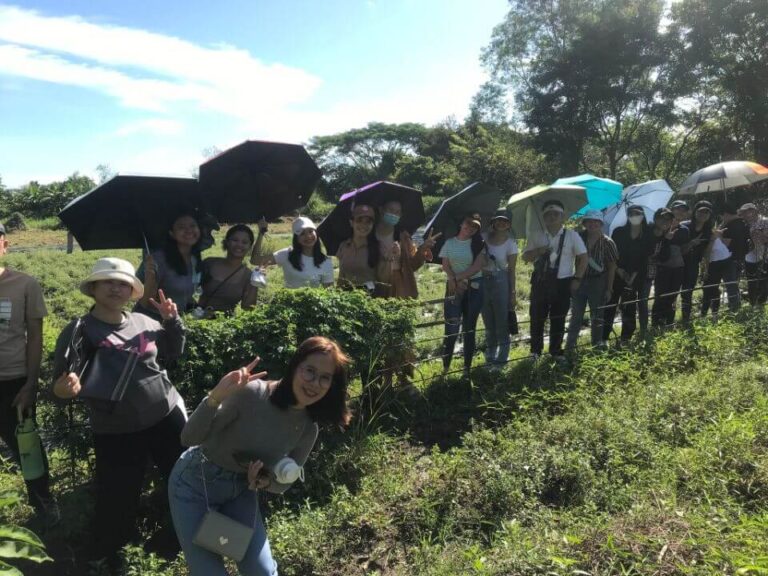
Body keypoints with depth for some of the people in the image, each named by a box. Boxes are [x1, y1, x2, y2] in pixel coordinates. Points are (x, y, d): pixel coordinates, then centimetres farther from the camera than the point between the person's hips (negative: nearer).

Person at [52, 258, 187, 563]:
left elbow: (173, 352, 16)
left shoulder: (144, 322, 2)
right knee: (118, 498, 7)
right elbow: (61, 383, -11)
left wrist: (172, 321, -1)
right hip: (116, 432, -3)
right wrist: (63, 389, -35)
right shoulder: (79, 331, -9)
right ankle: (109, 555, 36)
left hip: (167, 417, 4)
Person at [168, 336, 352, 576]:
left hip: (241, 490, 5)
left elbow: (283, 484, 3)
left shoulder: (308, 429, -10)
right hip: (196, 482, -4)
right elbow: (189, 438, -25)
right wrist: (216, 397, -42)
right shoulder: (251, 393, -27)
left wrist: (264, 482, -20)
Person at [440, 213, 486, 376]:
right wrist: (456, 282, -16)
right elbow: (445, 266, 0)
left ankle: (467, 368, 12)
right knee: (451, 328, -7)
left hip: (474, 288, 1)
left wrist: (458, 277, -13)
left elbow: (478, 266, -7)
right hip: (453, 288, 0)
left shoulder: (479, 244, 5)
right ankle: (445, 367, 1)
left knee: (469, 328, 5)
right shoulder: (449, 243, 6)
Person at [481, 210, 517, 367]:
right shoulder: (485, 237, 2)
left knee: (501, 320, 2)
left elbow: (512, 270, -5)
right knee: (488, 320, 14)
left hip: (500, 281, -4)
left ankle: (502, 355, 14)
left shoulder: (511, 243, -6)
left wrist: (513, 293, -7)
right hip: (482, 281, 4)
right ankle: (490, 353, 27)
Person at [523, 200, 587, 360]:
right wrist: (538, 251, -14)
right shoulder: (536, 237, 6)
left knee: (558, 320, 8)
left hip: (563, 283, -1)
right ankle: (535, 350, 18)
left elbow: (583, 257, 1)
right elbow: (525, 257, 6)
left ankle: (556, 351, 21)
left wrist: (577, 279, -5)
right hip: (540, 283, 1)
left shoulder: (572, 236, 0)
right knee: (537, 318, 5)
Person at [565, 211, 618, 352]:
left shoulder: (607, 243, -5)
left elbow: (612, 267, -3)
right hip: (579, 280, 2)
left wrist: (609, 289, -7)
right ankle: (569, 346, 12)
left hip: (598, 282, -2)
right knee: (576, 316, 7)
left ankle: (597, 345, 19)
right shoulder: (579, 238, 0)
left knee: (597, 316, 7)